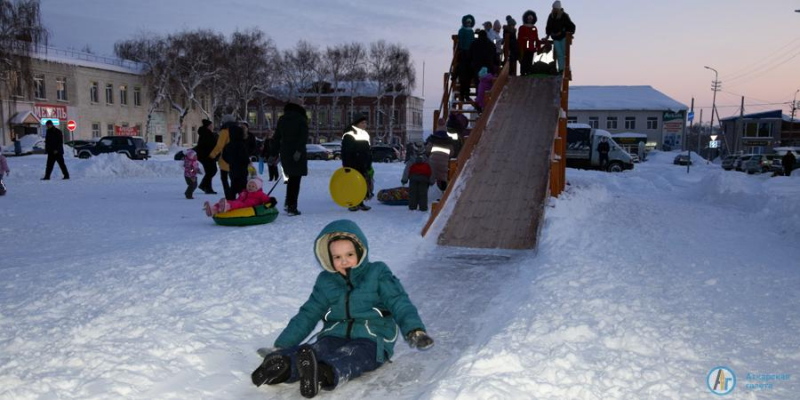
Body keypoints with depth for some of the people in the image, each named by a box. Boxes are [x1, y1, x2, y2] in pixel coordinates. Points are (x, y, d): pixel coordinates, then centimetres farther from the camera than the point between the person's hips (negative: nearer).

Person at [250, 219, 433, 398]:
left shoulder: (377, 274, 5)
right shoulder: (325, 282, 16)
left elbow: (399, 302, -3)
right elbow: (308, 315, 17)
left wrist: (414, 330, -22)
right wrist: (281, 345, 9)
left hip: (371, 339, -3)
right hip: (335, 336, 4)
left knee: (349, 357, -37)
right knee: (317, 350, -30)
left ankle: (324, 375, -67)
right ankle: (281, 366, -57)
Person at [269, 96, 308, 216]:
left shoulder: (282, 119, 10)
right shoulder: (301, 119, -6)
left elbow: (276, 137, 13)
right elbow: (303, 137, -19)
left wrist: (273, 154, 17)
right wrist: (299, 150, -25)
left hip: (285, 153, 5)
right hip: (297, 155, -5)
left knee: (291, 178, 21)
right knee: (295, 180, -2)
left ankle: (288, 203, 15)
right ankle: (292, 207, -5)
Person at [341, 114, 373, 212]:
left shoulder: (365, 135, 17)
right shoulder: (349, 135, -8)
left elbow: (369, 151, 23)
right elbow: (345, 152, -13)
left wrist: (369, 165, 20)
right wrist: (346, 167, -17)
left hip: (363, 167, 8)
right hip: (353, 166, -8)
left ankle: (360, 203, 16)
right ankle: (352, 204, 3)